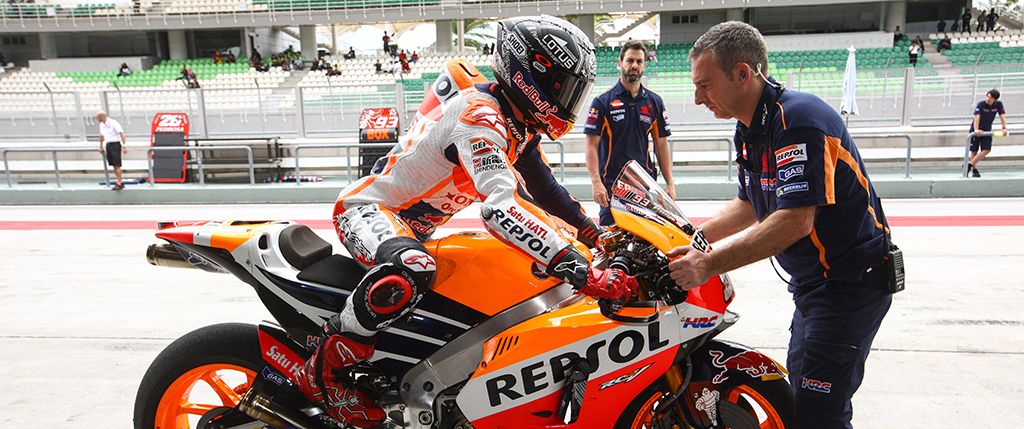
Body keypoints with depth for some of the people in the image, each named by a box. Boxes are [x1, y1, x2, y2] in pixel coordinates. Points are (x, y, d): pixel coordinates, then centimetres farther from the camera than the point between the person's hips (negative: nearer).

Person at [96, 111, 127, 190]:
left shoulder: (113, 123, -12)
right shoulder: (102, 125, 12)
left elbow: (121, 134, -18)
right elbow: (101, 136, 25)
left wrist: (124, 146, -25)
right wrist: (101, 147, 30)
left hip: (115, 144, -8)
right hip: (108, 145, 8)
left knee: (117, 165, -9)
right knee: (114, 165, 8)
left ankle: (119, 183, -8)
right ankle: (120, 182, 14)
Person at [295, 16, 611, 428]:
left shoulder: (520, 121, 3)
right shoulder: (480, 115, -27)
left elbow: (543, 186, 16)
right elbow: (500, 208, -42)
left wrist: (594, 232, 7)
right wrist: (583, 272, -46)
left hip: (413, 225, 10)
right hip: (369, 209, -10)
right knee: (411, 270, -41)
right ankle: (323, 372, -19)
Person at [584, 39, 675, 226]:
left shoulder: (654, 101, 13)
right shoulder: (602, 101, 2)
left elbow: (661, 144, 13)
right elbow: (592, 145, -3)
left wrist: (670, 183, 7)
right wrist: (596, 182, -13)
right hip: (611, 184, -3)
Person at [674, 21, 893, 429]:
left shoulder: (798, 119, -24)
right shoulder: (749, 129, 6)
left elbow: (795, 221, -31)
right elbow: (749, 204, 14)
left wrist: (709, 265, -30)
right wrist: (692, 240, 2)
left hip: (851, 283, -10)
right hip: (811, 282, 10)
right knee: (798, 393, 21)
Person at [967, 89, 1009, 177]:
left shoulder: (999, 104, -8)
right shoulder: (981, 104, -19)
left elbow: (1002, 116, -12)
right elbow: (977, 117, -31)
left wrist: (1004, 129, -26)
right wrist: (976, 130, -44)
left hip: (987, 130, 4)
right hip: (976, 130, -4)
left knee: (987, 149, -12)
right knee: (974, 151, 1)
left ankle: (970, 165, -6)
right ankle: (974, 170, 11)